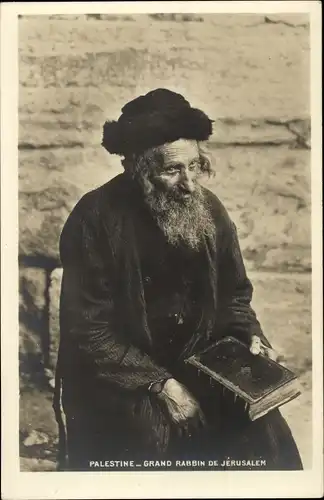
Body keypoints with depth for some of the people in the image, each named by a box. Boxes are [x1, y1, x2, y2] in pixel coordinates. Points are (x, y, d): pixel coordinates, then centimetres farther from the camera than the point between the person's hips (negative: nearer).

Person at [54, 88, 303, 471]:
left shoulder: (209, 210, 0)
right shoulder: (95, 220, -16)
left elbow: (234, 294, 14)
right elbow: (87, 329, -16)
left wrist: (249, 336, -6)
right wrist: (159, 384, -20)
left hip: (200, 366, 4)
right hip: (117, 378, -3)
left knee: (264, 433, -15)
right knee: (152, 439, -28)